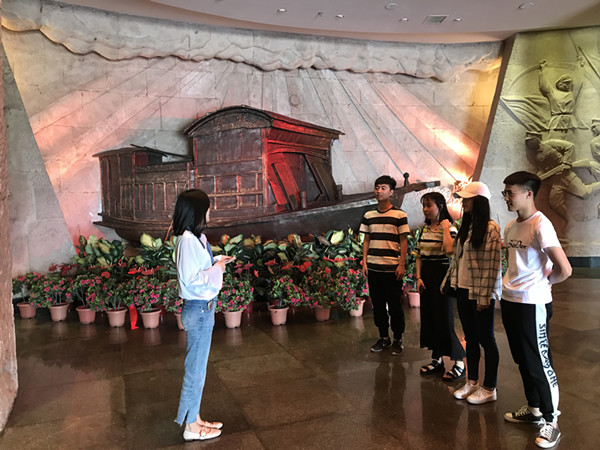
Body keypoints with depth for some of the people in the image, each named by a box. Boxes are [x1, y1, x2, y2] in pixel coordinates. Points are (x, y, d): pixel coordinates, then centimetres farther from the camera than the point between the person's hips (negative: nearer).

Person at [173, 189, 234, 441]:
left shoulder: (194, 237, 8)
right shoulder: (188, 240, -21)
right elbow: (193, 280, -24)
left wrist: (216, 263, 6)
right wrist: (217, 268, -14)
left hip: (202, 309, 10)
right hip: (199, 310, -10)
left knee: (197, 367, 18)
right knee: (196, 368, 4)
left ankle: (194, 419, 32)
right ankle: (191, 427, 19)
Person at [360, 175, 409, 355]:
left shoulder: (399, 215, -4)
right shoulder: (369, 215, 9)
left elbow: (403, 241, -4)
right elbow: (367, 240, 12)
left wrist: (401, 265, -9)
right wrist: (364, 262, 5)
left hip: (392, 269, -4)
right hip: (373, 268, 4)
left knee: (394, 306, 4)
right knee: (377, 305, 12)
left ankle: (398, 340, 20)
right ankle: (384, 338, 26)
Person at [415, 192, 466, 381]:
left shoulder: (449, 228, -9)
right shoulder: (425, 229, 10)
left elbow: (449, 250, -27)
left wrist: (445, 228, -19)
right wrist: (419, 277, 3)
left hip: (442, 275, -7)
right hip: (426, 276, 7)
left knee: (444, 319, -6)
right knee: (428, 317, 10)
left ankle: (459, 364, 5)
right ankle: (437, 359, 24)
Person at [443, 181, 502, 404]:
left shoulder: (490, 228, -13)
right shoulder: (466, 227, 12)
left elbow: (492, 265, -17)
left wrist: (484, 296, -19)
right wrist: (453, 283, 12)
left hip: (481, 294, -8)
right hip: (463, 290, 8)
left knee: (486, 339, 4)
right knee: (470, 338, 16)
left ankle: (489, 388, 17)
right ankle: (472, 382, 29)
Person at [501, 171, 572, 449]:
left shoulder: (540, 225, -16)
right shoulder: (510, 227, 8)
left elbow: (564, 270, -20)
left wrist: (541, 283, -4)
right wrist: (512, 284, 10)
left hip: (532, 304, -8)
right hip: (510, 301, 8)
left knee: (539, 364, 2)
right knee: (523, 361, 19)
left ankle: (551, 422, 18)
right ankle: (534, 410, 35)